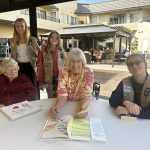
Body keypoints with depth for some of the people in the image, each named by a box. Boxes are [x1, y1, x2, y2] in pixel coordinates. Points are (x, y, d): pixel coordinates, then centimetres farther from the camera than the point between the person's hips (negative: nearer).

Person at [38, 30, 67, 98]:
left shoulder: (62, 51, 0)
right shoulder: (44, 51, -4)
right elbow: (40, 67, -3)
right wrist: (41, 82, -5)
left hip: (60, 79, 1)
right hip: (48, 79, -1)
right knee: (50, 98, 14)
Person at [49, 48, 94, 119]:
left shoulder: (88, 72, -13)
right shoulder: (63, 73, -10)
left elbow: (86, 95, -16)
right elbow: (62, 95, -13)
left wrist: (82, 109, -37)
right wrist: (56, 107, -35)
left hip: (81, 104, -1)